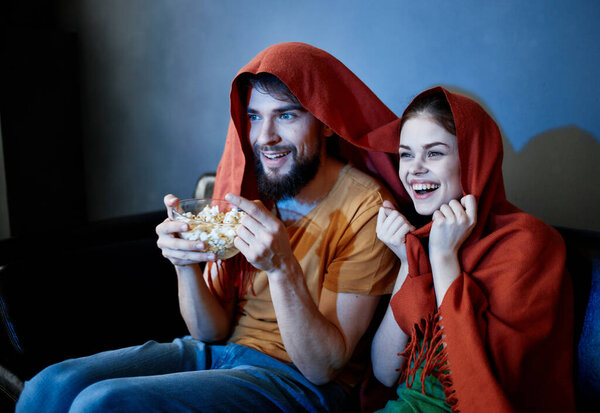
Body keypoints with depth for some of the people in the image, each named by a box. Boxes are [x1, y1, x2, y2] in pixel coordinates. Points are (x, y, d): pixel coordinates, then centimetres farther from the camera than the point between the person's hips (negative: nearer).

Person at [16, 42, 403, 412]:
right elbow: (212, 331, 2)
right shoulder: (247, 188, 1)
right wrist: (186, 265, -18)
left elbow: (322, 368, -16)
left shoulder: (363, 208, -16)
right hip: (220, 350, 5)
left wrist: (281, 267, -30)